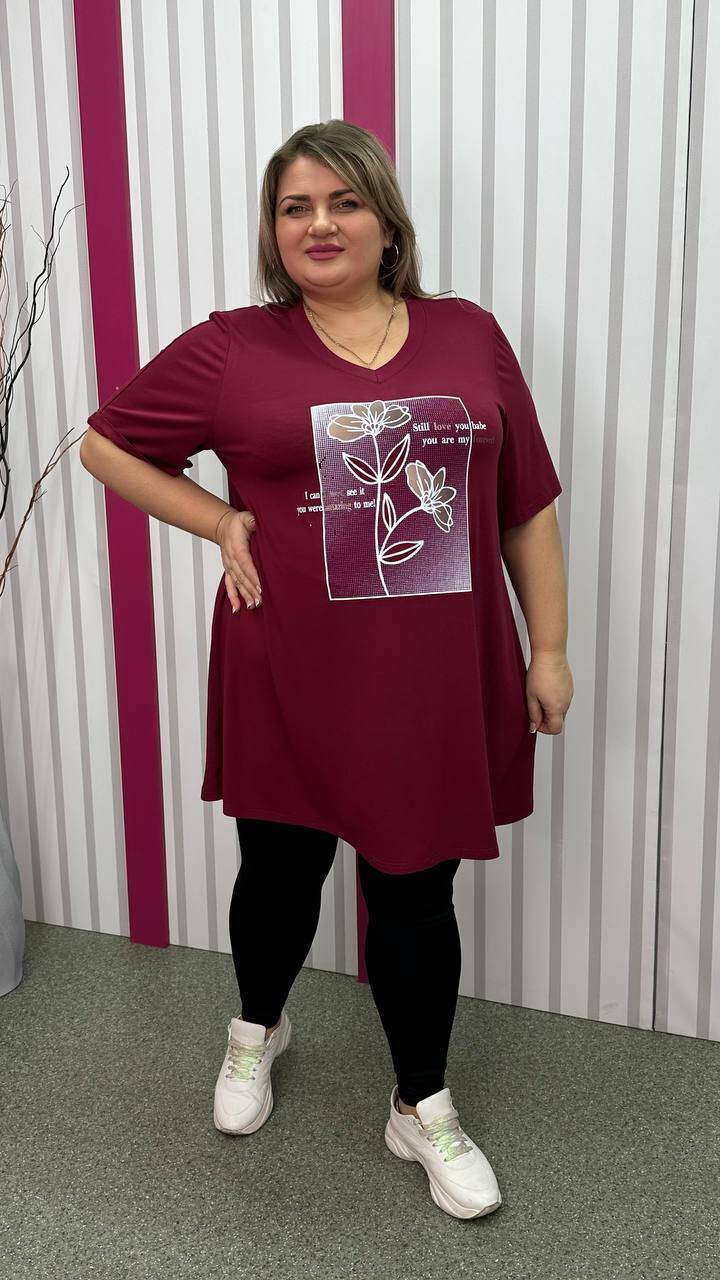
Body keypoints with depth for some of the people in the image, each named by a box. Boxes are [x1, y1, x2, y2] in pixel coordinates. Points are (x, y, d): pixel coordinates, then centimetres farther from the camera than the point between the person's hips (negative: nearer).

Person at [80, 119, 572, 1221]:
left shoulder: (469, 336, 2)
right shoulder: (230, 350, -3)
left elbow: (528, 508, 6)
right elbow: (107, 442, 7)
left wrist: (549, 648, 4)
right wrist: (219, 521, -5)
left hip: (437, 679, 1)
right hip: (291, 680, 0)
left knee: (414, 891, 11)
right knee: (281, 871, 17)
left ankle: (424, 1108, 32)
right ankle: (258, 1028, 49)